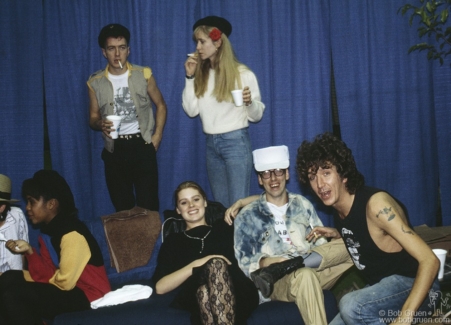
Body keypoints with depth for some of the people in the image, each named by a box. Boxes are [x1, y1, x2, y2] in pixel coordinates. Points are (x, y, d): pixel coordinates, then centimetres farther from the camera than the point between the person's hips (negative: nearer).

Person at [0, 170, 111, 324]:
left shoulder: (72, 233, -20)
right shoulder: (49, 229, 7)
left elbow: (65, 282, -21)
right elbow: (50, 273, 5)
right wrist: (29, 252, -11)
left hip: (88, 296, -9)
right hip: (70, 289, 9)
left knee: (12, 295, -20)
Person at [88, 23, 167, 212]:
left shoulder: (143, 74, -2)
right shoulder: (95, 82, 1)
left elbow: (160, 105, 9)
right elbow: (93, 118, 9)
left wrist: (157, 136, -2)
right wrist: (100, 124, -15)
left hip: (142, 145, -2)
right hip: (114, 149, 2)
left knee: (148, 205, -2)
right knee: (122, 207, 10)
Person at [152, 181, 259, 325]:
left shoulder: (224, 227, 29)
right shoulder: (173, 241, 24)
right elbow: (160, 287, 8)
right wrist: (196, 264, -3)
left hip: (239, 295, 1)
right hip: (197, 300, -1)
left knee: (217, 264, -33)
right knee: (216, 263, -34)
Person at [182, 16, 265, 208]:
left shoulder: (242, 73, -7)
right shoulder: (201, 74, 7)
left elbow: (256, 115, -6)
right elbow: (191, 110, 1)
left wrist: (249, 102, -27)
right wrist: (190, 77, -3)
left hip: (236, 142, -5)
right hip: (211, 144, 5)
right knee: (220, 205, 13)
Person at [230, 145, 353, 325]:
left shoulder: (303, 204, 15)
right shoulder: (248, 216, 5)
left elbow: (322, 244, 13)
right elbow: (244, 263, 2)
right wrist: (264, 262, -19)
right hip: (277, 283, -5)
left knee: (348, 246, -23)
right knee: (304, 275, -39)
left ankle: (278, 270, -29)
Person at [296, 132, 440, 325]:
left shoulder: (375, 204, -24)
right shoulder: (339, 211, 1)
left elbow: (429, 260, -29)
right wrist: (339, 235, 5)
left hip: (415, 285, -9)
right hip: (382, 288, 9)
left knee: (351, 306, -33)